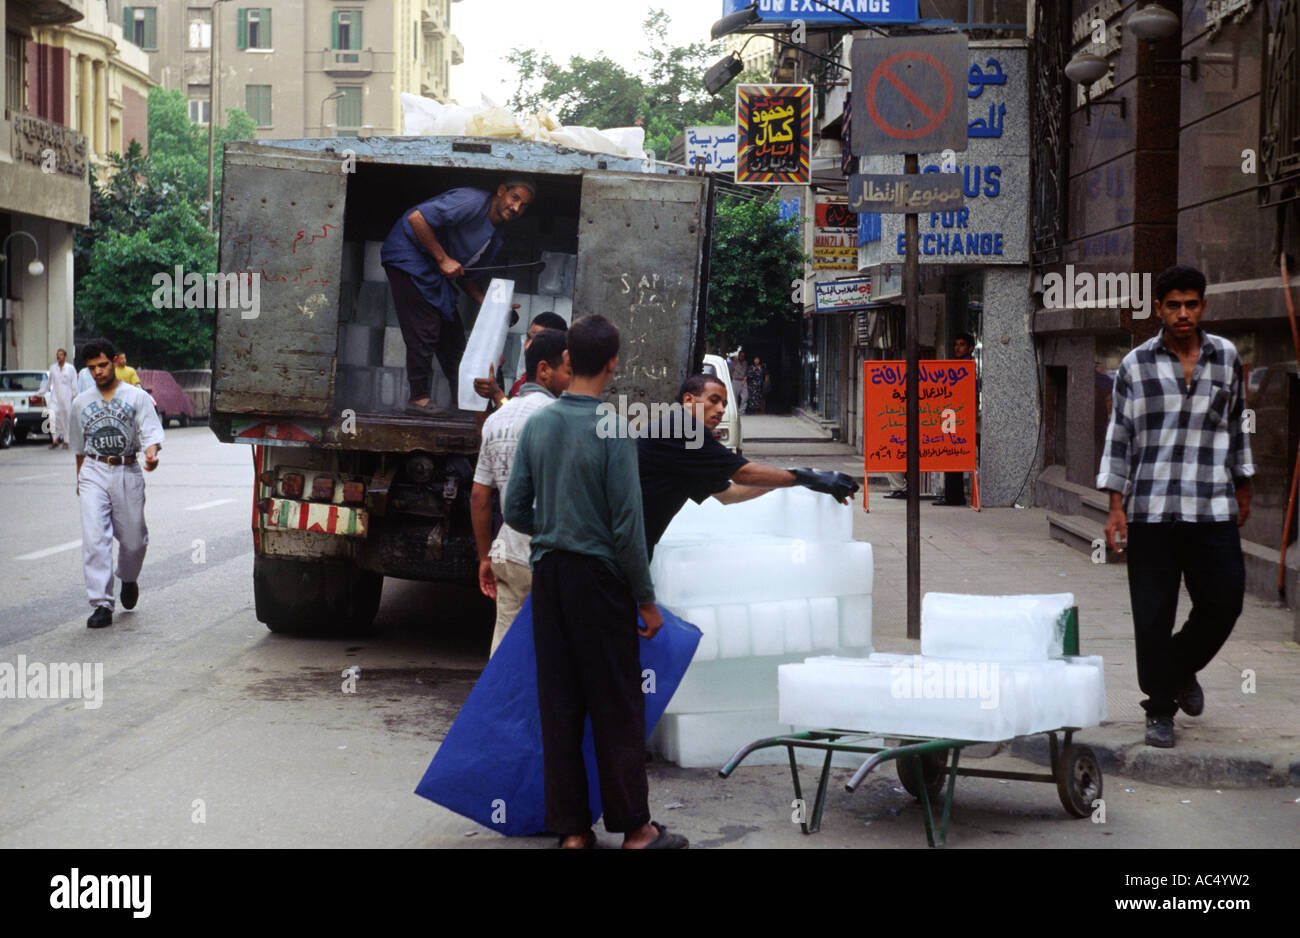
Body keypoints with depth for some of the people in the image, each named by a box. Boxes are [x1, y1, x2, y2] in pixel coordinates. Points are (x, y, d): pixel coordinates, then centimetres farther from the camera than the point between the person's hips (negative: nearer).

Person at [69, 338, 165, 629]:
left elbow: (151, 431, -6)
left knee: (133, 538, 4)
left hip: (127, 471, -1)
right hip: (94, 472, 1)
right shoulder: (82, 402, 13)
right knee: (94, 538, -12)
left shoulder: (137, 397, 4)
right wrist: (80, 477, 26)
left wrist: (151, 452, -27)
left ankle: (129, 580, 37)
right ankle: (101, 605, -13)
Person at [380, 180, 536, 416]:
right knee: (424, 330, -12)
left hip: (435, 272, 9)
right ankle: (418, 398, -5)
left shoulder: (495, 238, 8)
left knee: (452, 332, 8)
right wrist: (443, 259, -24)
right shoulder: (473, 202, -22)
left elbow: (466, 275, 14)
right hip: (408, 254, -9)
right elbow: (417, 218, -27)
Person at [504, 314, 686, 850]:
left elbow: (515, 511, 7)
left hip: (548, 573, 5)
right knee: (617, 706, 3)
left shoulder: (537, 425, 3)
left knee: (559, 704, 8)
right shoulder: (612, 432, -14)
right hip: (599, 575, -5)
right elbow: (627, 527, -14)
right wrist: (647, 599, -6)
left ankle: (571, 828, 13)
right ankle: (633, 827, 8)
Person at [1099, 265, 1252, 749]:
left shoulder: (1227, 357, 9)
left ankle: (1182, 668, 29)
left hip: (1214, 509, 2)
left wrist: (1243, 489, 21)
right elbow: (1119, 435, 4)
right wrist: (1116, 506, 0)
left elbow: (1236, 426, 19)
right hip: (1151, 510, -2)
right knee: (1153, 615, 0)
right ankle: (1160, 710, 14)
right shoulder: (1136, 364, 2)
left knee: (1224, 601, -1)